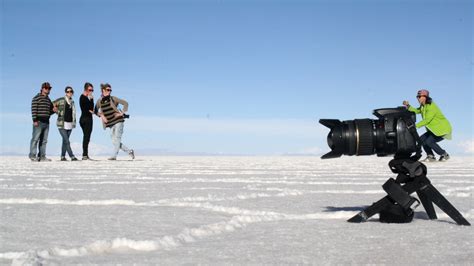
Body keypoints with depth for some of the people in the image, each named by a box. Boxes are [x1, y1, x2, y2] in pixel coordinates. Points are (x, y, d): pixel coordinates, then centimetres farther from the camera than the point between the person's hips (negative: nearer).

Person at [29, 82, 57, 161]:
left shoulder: (48, 100, 20)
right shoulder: (36, 98, -3)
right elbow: (34, 109, -11)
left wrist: (53, 110, 4)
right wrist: (35, 120, -19)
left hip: (46, 122, 8)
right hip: (38, 122, -8)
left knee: (44, 140, 7)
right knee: (35, 139, -9)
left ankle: (42, 156, 10)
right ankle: (32, 156, -8)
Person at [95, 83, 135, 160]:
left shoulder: (113, 98, -3)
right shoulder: (99, 101, 3)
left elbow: (125, 103, -1)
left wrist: (122, 113, -8)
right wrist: (101, 116, 0)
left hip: (118, 121, -4)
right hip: (110, 123, 4)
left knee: (117, 138, -12)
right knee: (114, 141, 1)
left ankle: (114, 156, -12)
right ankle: (129, 151, 14)